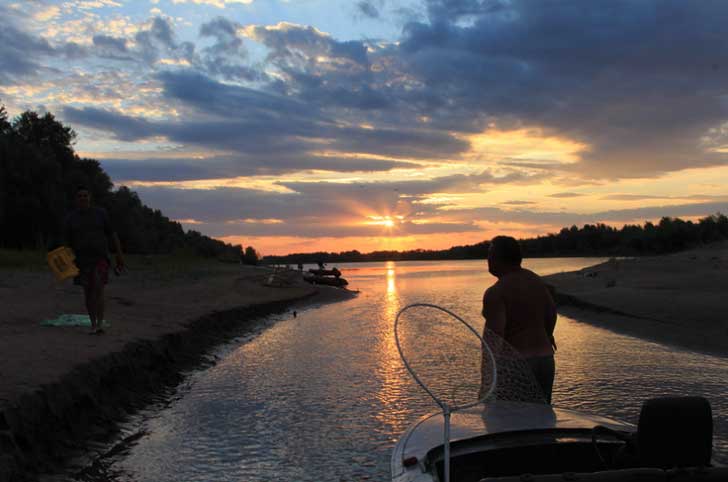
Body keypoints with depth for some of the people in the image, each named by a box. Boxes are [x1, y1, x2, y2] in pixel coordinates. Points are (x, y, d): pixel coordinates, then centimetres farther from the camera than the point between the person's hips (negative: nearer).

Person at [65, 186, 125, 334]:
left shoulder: (100, 213, -2)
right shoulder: (71, 218, 2)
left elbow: (113, 235, 2)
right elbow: (69, 243, 8)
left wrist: (119, 255, -2)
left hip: (100, 257, -2)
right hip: (82, 259, 2)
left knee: (98, 289, -17)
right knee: (88, 292, 7)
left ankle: (99, 324, -16)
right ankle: (93, 324, 19)